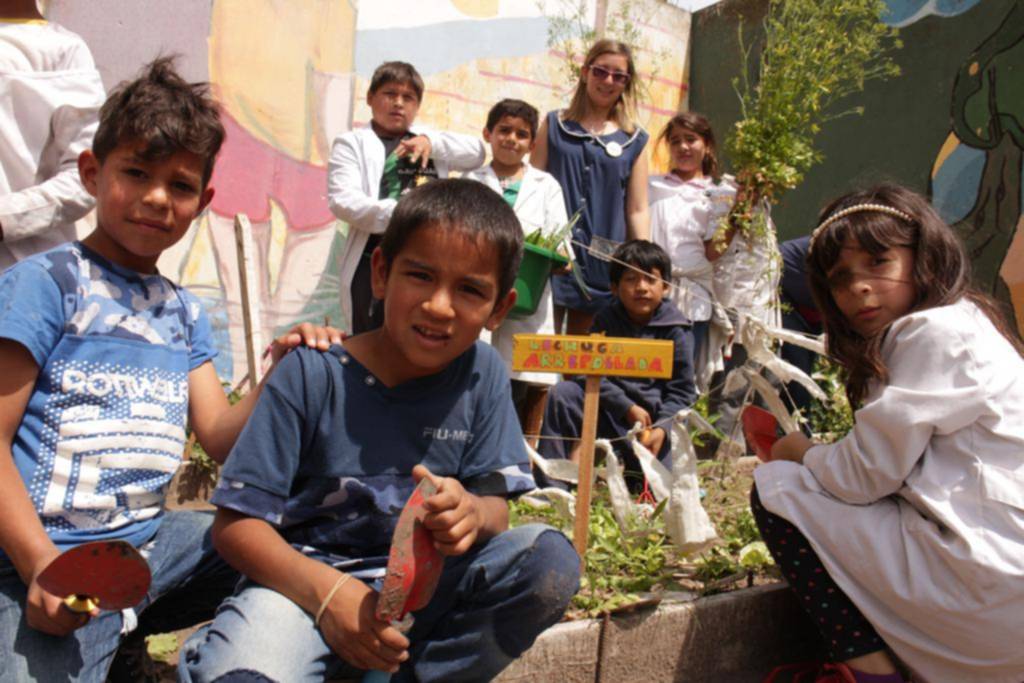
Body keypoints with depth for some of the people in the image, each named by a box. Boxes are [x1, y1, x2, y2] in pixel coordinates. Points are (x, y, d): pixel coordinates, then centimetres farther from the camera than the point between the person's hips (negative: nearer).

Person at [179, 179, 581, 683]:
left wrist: (472, 513, -26)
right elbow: (236, 522, -9)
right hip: (303, 578, -3)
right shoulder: (313, 375, -10)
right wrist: (325, 590, -24)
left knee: (551, 560, -20)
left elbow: (495, 505, 0)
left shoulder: (481, 374, -1)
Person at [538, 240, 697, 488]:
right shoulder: (606, 321, 3)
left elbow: (682, 390, -6)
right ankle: (550, 483, -15)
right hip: (608, 410, 2)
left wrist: (662, 428, -23)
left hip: (653, 417, -1)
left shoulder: (677, 331, -4)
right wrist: (628, 407, -18)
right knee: (562, 393, -23)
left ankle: (632, 461, 16)